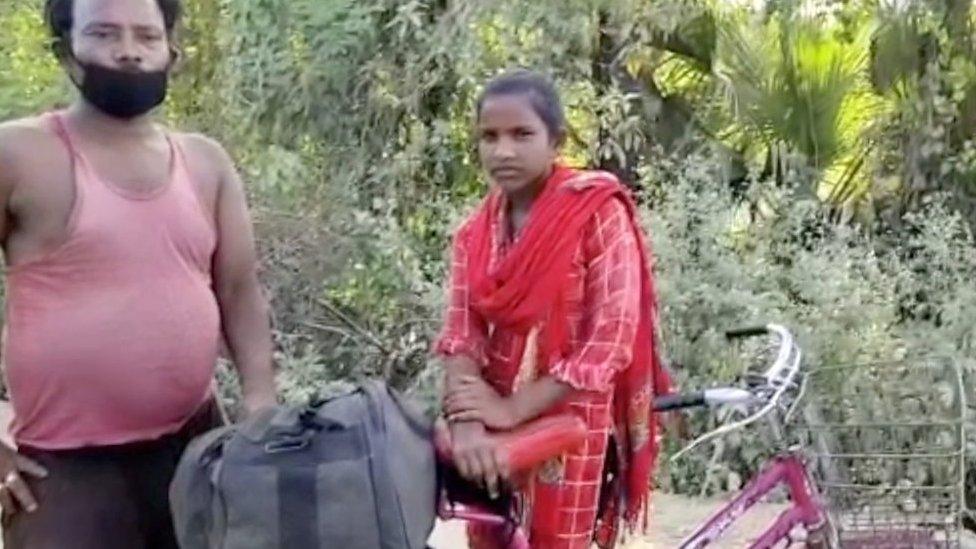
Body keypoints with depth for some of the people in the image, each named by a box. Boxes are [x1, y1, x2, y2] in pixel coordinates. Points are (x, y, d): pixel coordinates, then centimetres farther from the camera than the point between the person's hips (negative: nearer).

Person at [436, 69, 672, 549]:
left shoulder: (599, 214, -12)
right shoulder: (475, 231, 4)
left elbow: (610, 339, -17)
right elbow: (461, 332, -6)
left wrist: (514, 409, -20)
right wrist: (465, 423, -24)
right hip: (493, 427, 5)